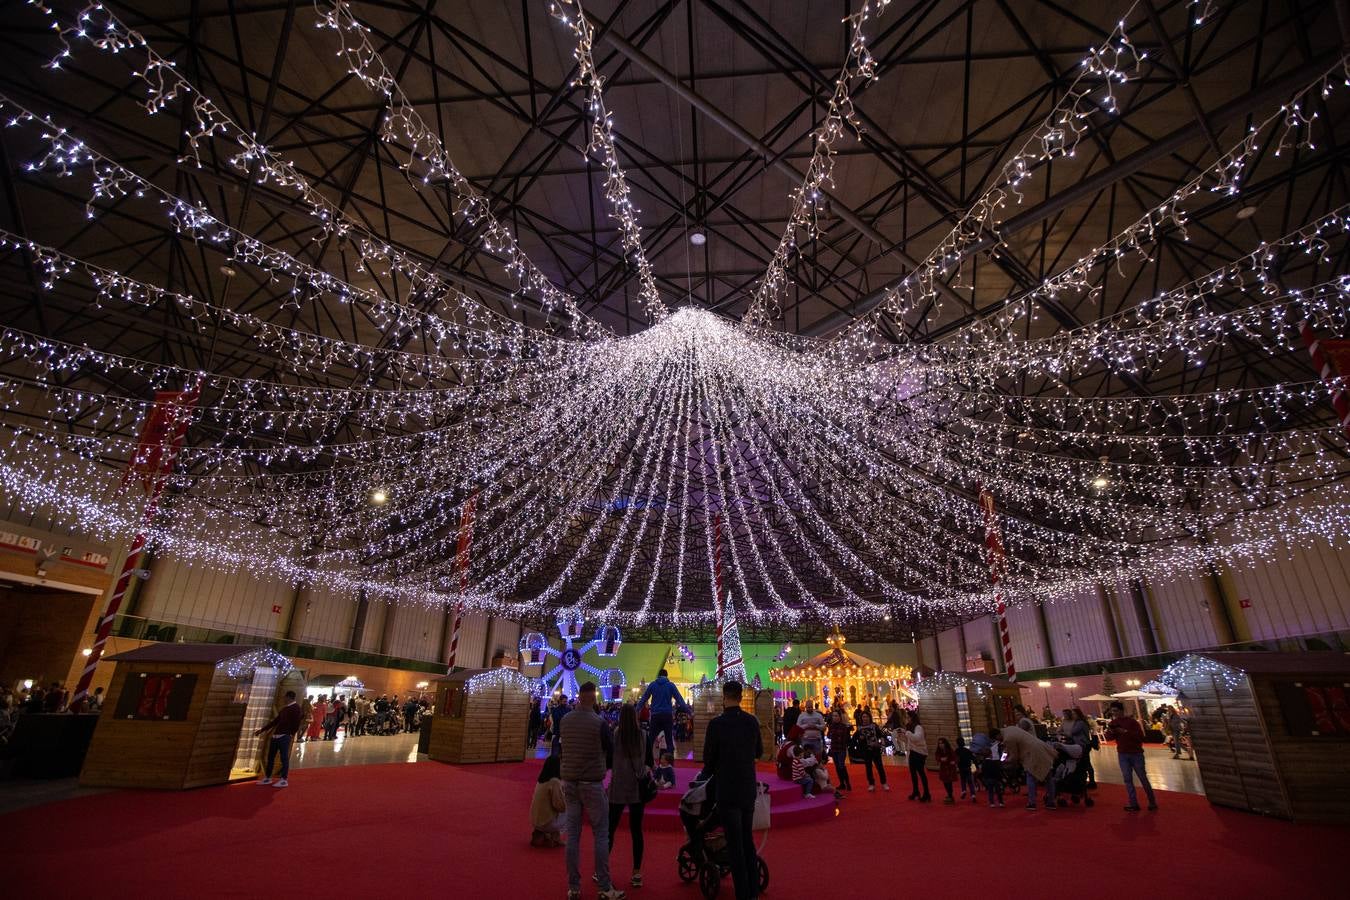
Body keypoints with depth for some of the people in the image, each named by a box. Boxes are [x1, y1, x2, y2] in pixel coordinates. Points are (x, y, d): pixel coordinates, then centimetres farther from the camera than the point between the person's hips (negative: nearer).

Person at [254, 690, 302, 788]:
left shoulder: (296, 707, -6)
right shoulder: (284, 709, 21)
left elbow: (297, 721, -14)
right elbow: (275, 721, 27)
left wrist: (292, 733, -16)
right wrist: (262, 730, 27)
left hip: (285, 736, -9)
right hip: (275, 735, 9)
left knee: (284, 757, -4)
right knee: (270, 757, 13)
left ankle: (283, 780, 2)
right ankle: (267, 778, 25)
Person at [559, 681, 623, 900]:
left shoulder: (564, 720, -2)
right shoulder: (599, 723, -16)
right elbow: (610, 752, -5)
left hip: (569, 782, 5)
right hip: (592, 783, -4)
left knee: (572, 835, 10)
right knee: (601, 835, 5)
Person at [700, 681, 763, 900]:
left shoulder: (716, 724, -18)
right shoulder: (752, 721, -4)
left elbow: (708, 757, -8)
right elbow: (759, 751, 10)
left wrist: (706, 772, 14)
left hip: (727, 790, -5)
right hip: (749, 788, 5)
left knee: (734, 843, 5)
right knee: (748, 839, 19)